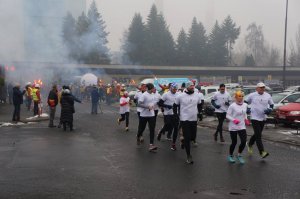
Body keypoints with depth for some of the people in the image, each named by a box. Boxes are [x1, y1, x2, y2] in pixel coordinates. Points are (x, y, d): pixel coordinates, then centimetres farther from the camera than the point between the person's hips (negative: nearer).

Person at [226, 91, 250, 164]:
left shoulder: (245, 105, 4)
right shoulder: (232, 106, -14)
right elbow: (227, 115, -11)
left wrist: (246, 119, 4)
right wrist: (233, 120, -25)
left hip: (242, 127, 5)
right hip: (233, 127, -4)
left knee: (244, 141, -6)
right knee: (234, 142, 3)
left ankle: (239, 155, 17)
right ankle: (230, 156, 27)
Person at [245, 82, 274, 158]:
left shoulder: (268, 96, 3)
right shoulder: (252, 95, -5)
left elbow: (272, 104, 14)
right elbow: (246, 102, 8)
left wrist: (270, 109, -5)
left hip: (263, 118, 5)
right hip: (254, 118, -5)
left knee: (257, 134, 17)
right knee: (258, 135, -12)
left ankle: (250, 145, 42)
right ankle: (262, 152, -14)